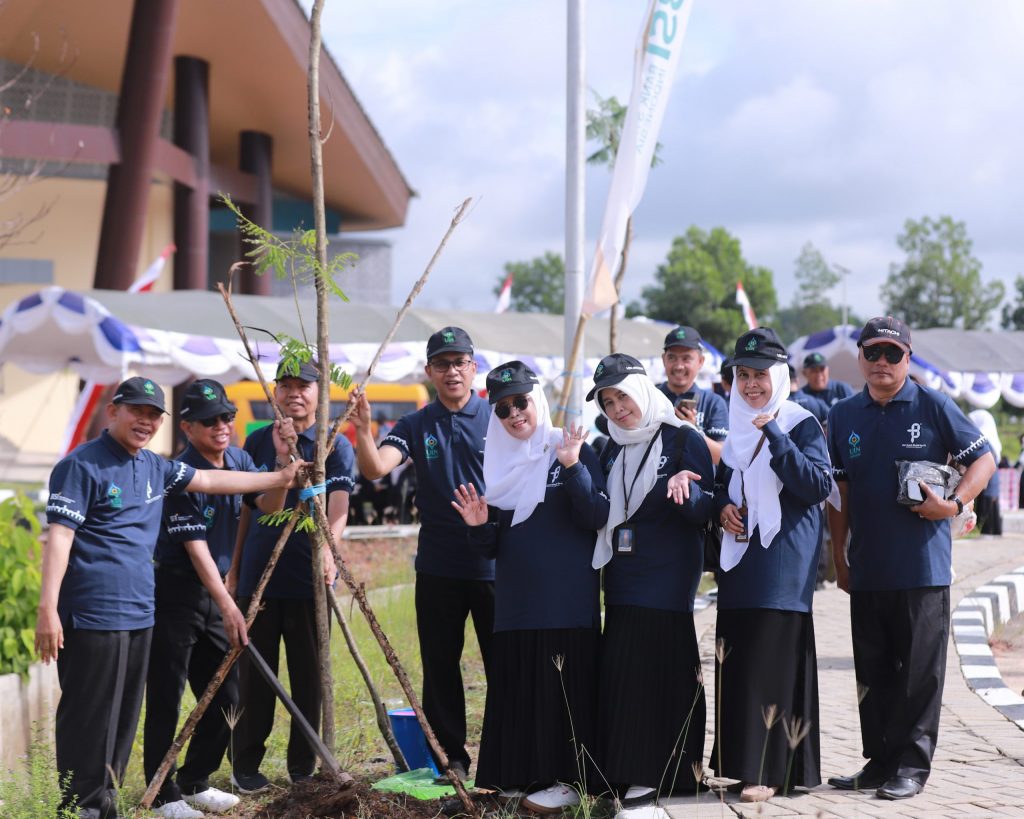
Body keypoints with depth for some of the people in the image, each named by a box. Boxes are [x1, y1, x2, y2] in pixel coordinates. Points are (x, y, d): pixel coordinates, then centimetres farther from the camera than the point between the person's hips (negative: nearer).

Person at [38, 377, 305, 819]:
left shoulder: (154, 467, 15)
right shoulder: (83, 466, -9)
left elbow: (211, 481, 24)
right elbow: (59, 536, -15)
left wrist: (278, 479, 23)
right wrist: (48, 608, -22)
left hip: (139, 616, 8)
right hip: (92, 617, -8)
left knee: (123, 723, 12)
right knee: (88, 722, -6)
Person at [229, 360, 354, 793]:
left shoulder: (336, 446, -2)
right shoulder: (257, 442, 9)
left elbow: (338, 505, -17)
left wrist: (327, 547, -35)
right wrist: (235, 565, 13)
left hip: (310, 578, -2)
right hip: (259, 575, 2)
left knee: (309, 675, 3)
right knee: (254, 674, 5)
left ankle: (303, 768, 13)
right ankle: (245, 765, 15)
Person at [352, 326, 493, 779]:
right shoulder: (416, 426, 4)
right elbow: (375, 467, -11)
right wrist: (363, 431, -30)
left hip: (494, 565, -2)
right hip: (438, 567, 2)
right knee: (440, 668, 8)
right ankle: (451, 758, 18)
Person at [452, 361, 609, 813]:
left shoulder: (573, 451, -2)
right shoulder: (499, 463, 13)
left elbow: (597, 518, -14)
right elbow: (493, 546, 14)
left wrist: (573, 467, -24)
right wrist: (479, 527, -7)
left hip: (566, 600, -5)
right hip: (515, 601, 5)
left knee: (563, 685, -4)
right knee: (518, 687, 7)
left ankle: (568, 779, 3)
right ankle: (526, 774, 16)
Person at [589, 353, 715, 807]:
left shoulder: (684, 439, -6)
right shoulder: (612, 451, 14)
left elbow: (705, 510, -10)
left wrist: (685, 489, -30)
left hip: (667, 577, -6)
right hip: (622, 576, 6)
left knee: (659, 670, -7)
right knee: (620, 670, 4)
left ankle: (654, 774, -3)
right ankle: (623, 773, 10)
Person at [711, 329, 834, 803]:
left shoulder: (801, 424, -5)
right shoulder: (738, 425, 14)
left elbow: (819, 487, -17)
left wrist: (775, 436, -22)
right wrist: (722, 507, 3)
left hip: (784, 563, -6)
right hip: (739, 560, 6)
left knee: (773, 661, -9)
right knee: (737, 661, 6)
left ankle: (771, 770, -6)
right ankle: (744, 760, 14)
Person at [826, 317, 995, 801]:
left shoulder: (934, 407, -2)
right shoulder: (843, 416, 9)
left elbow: (983, 459, 2)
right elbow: (839, 490, 14)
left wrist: (955, 505, -13)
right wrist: (839, 557, 12)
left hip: (923, 567, -4)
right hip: (867, 569, 4)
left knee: (920, 670, 0)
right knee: (872, 672, 10)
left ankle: (912, 765, 7)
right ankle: (880, 761, 19)